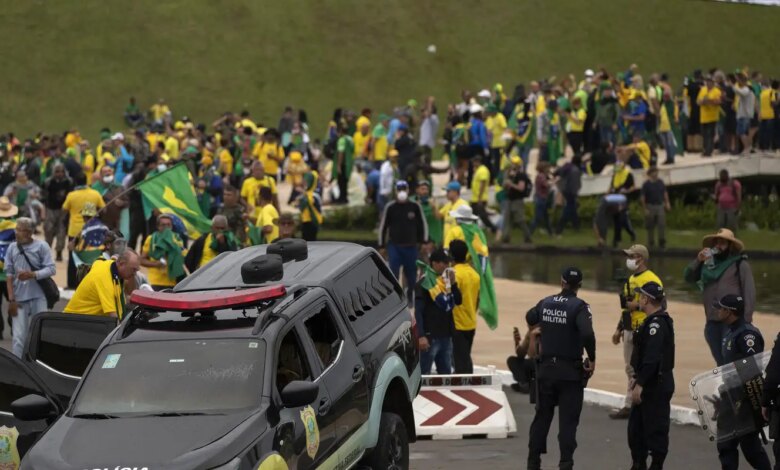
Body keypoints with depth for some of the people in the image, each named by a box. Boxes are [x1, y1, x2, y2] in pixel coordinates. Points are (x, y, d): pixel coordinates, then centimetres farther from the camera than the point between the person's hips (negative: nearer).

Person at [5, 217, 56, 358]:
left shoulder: (41, 246, -1)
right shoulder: (12, 248, 5)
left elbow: (51, 269, -3)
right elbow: (9, 275, 5)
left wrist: (32, 275, -19)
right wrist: (11, 299, 0)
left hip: (38, 298, -1)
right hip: (19, 299, 1)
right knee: (19, 337, -4)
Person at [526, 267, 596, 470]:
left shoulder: (546, 303, 2)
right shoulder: (579, 306, -14)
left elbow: (530, 318, 21)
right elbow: (587, 334, -28)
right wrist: (592, 359, -14)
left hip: (546, 368, 4)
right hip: (570, 371, -4)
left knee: (542, 416, 15)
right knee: (568, 419, 1)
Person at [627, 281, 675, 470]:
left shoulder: (657, 323, -19)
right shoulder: (654, 321, 15)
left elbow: (652, 358, -27)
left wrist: (640, 384, -26)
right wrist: (638, 378, 19)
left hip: (657, 386, -11)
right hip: (649, 385, 11)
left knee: (655, 430, -4)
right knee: (636, 426, 16)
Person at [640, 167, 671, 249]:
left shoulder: (660, 182, 7)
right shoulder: (646, 184, -6)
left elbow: (665, 193, 17)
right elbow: (642, 197, -7)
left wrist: (667, 203, 8)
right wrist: (644, 209, -11)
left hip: (660, 206, 3)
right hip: (650, 207, -3)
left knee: (662, 224, -9)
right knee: (650, 227, 5)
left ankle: (662, 242, -5)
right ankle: (651, 243, 17)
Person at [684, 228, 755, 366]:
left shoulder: (740, 264, -1)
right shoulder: (709, 264, 16)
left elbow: (749, 292, -7)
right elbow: (688, 277, 13)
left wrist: (746, 320, -15)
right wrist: (698, 260, -2)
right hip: (712, 322, 6)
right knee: (720, 362, 11)